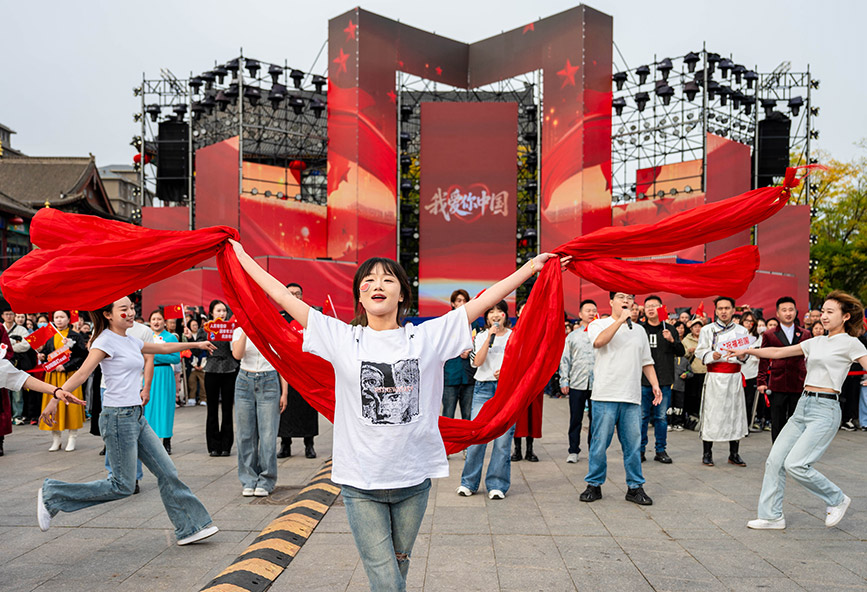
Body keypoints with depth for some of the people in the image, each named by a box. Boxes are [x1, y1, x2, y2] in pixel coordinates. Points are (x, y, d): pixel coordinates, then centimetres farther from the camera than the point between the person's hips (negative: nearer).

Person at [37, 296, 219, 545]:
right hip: (118, 417, -8)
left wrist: (195, 344, 36)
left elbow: (163, 348, 29)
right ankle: (52, 495, 13)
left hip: (136, 416, 8)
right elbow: (82, 374, -18)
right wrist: (55, 399, -29)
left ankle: (189, 528, 14)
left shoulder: (130, 342, 14)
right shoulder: (106, 340, -10)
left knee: (167, 472, 6)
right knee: (122, 486, -1)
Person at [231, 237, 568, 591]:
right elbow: (283, 297, 1)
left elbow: (484, 300, 0)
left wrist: (532, 266, 2)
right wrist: (241, 257, 4)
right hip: (360, 483, -1)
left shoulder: (428, 337, -1)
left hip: (414, 480, 2)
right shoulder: (342, 339, -2)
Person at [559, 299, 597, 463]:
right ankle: (573, 451, 12)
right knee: (575, 419, 3)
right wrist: (564, 381, 2)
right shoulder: (572, 336, 10)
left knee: (595, 418, 5)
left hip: (597, 383, 0)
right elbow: (565, 360, 9)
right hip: (577, 384, 0)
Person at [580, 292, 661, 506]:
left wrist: (655, 384, 9)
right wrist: (620, 320, -15)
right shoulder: (599, 324, 5)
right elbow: (599, 341, -18)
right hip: (605, 395, -4)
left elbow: (646, 361, 21)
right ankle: (594, 485, 13)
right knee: (600, 443, 0)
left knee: (633, 444, 4)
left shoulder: (639, 330, 19)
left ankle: (635, 487, 15)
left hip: (632, 398, 4)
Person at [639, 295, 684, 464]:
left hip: (664, 382, 1)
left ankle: (661, 450, 16)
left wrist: (672, 340, -14)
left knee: (661, 417, 6)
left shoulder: (669, 330, 7)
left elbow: (681, 352, 3)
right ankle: (640, 450, 12)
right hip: (643, 381, 0)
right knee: (642, 416, 3)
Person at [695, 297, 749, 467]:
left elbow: (747, 353, 15)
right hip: (715, 377, -3)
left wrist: (742, 356, -7)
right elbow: (699, 352, 1)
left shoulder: (741, 330, 11)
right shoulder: (707, 330, 4)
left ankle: (734, 454, 16)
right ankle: (707, 453, 9)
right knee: (711, 413, -2)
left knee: (735, 412, 5)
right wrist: (712, 355, -18)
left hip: (734, 377, 3)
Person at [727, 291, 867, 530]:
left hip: (825, 410, -7)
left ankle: (837, 500, 11)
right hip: (803, 407, 7)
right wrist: (747, 351, 13)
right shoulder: (816, 342, 16)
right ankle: (772, 516, 10)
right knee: (775, 460, 1)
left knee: (795, 464, -15)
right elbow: (778, 352, 19)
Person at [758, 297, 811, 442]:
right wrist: (762, 382, 0)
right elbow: (763, 360, 7)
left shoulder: (805, 335, 10)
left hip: (799, 386, 1)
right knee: (777, 424, 4)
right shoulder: (769, 335, 5)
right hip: (777, 386, -1)